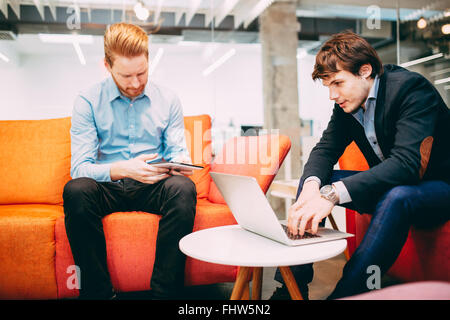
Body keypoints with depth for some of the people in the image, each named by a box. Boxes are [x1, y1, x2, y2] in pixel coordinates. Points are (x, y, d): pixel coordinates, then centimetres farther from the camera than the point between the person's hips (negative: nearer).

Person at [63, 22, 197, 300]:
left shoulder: (168, 100, 6)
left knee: (183, 187, -32)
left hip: (153, 187, 1)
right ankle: (99, 292, -19)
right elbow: (80, 167, -8)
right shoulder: (88, 102, 0)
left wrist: (181, 163, -21)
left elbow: (178, 151, 5)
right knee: (75, 189, -33)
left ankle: (165, 293, -24)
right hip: (108, 187, 0)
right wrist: (122, 169, -28)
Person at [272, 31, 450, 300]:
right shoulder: (347, 102, -2)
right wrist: (312, 186, -28)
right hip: (387, 186, 7)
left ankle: (346, 293, -31)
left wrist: (332, 194, -46)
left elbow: (406, 161, -35)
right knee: (313, 178, -7)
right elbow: (326, 148, -4)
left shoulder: (412, 87, -23)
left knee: (396, 197, -39)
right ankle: (292, 285, -9)